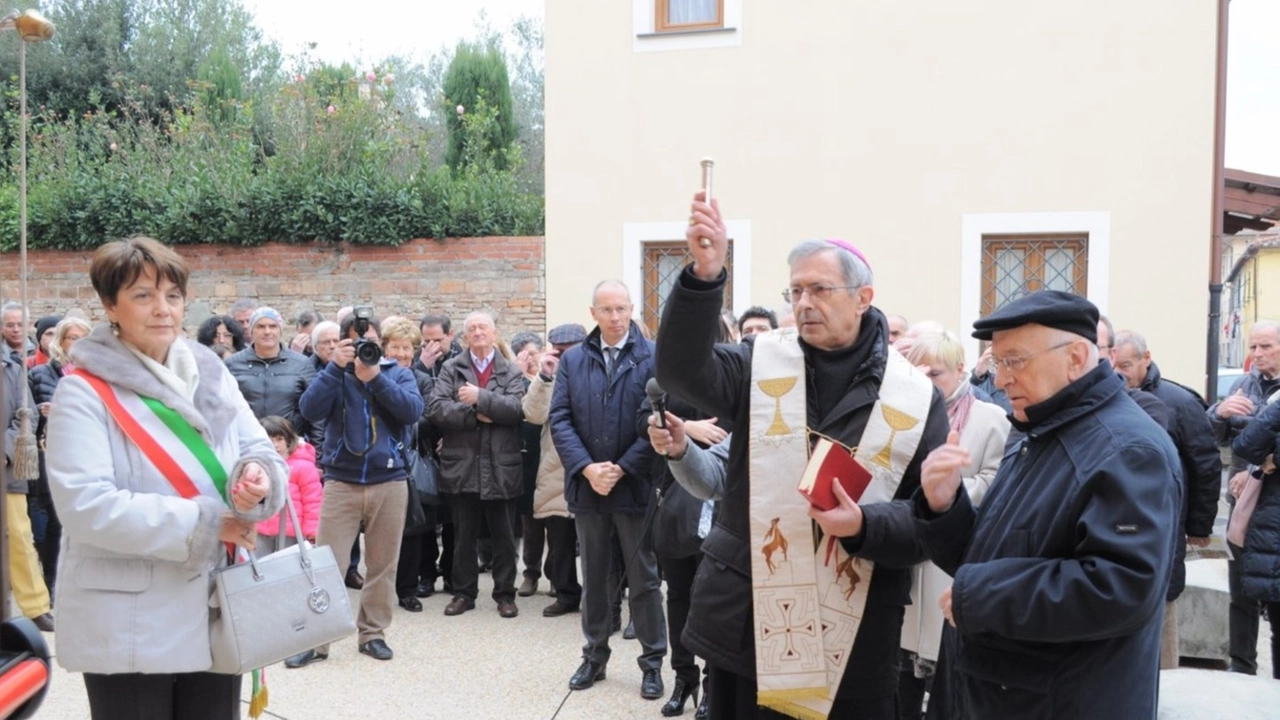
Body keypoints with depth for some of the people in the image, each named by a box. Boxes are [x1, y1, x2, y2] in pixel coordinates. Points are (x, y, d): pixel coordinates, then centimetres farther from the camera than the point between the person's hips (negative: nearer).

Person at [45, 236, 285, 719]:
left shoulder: (211, 373, 6)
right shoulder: (84, 392, -10)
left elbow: (260, 450, 7)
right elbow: (85, 506, -20)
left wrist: (259, 478, -18)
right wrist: (201, 523, -21)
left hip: (216, 613, 5)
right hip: (129, 628, -5)